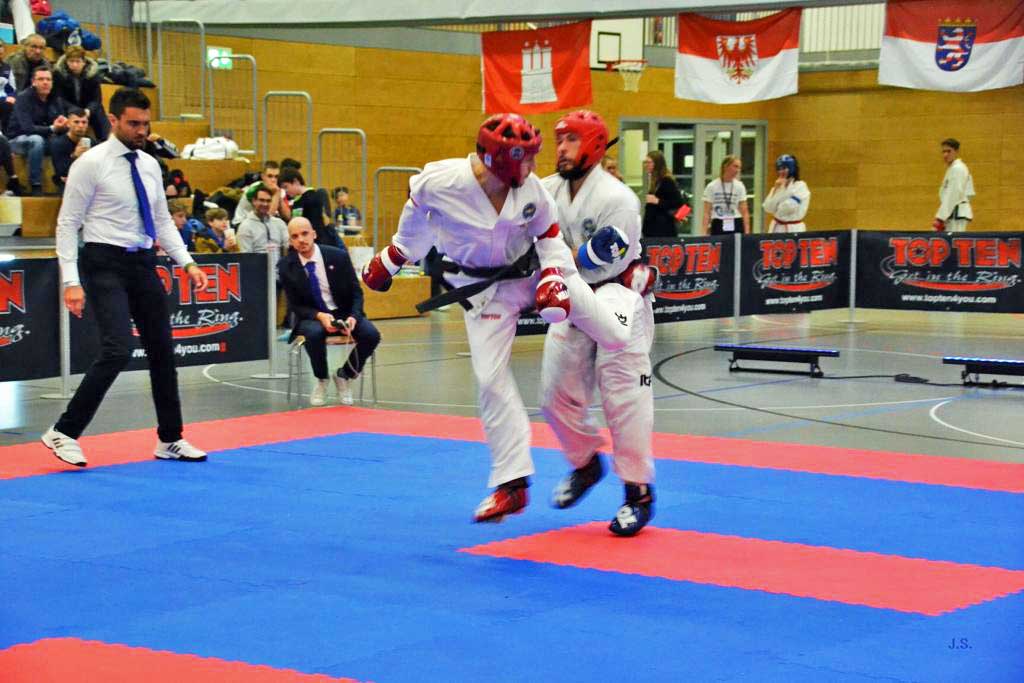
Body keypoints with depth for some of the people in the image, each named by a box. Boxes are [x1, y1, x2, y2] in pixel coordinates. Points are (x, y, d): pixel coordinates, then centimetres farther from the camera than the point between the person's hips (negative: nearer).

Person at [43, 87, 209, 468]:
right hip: (106, 264, -7)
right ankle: (64, 432, -9)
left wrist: (188, 263, 3)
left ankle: (170, 440, 22)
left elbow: (162, 221, 16)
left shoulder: (149, 165, 10)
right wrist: (71, 282, -16)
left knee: (162, 350, 10)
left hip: (143, 264, 7)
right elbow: (67, 224, -9)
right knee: (118, 350, -19)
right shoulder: (91, 164, -9)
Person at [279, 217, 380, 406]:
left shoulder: (339, 256, -6)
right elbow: (295, 305, -4)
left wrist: (353, 317, -22)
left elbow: (356, 292, -2)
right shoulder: (286, 266, -6)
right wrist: (320, 316, -24)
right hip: (312, 317, -1)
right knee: (314, 333, -38)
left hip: (344, 313, 1)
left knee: (371, 335, -27)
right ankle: (321, 381, -9)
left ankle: (344, 376, 1)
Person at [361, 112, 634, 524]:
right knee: (491, 379, -4)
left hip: (532, 271, 2)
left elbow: (549, 235, 0)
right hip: (484, 288, -1)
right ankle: (511, 485, 7)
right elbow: (416, 217, -2)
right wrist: (390, 261, 11)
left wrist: (554, 280, -13)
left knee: (619, 338, 2)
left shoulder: (531, 190, -19)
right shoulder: (440, 183, -26)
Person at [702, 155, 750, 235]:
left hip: (736, 227, 2)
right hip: (718, 227, -2)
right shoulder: (712, 186, 0)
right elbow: (707, 213, -1)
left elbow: (744, 212, 5)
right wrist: (705, 233, -9)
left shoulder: (740, 186, 5)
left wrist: (747, 232, -5)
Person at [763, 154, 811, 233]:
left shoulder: (800, 186, -10)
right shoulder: (777, 187, 11)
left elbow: (789, 207, -20)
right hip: (777, 228, 6)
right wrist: (776, 189, -8)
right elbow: (768, 208, -1)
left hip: (793, 229, -6)